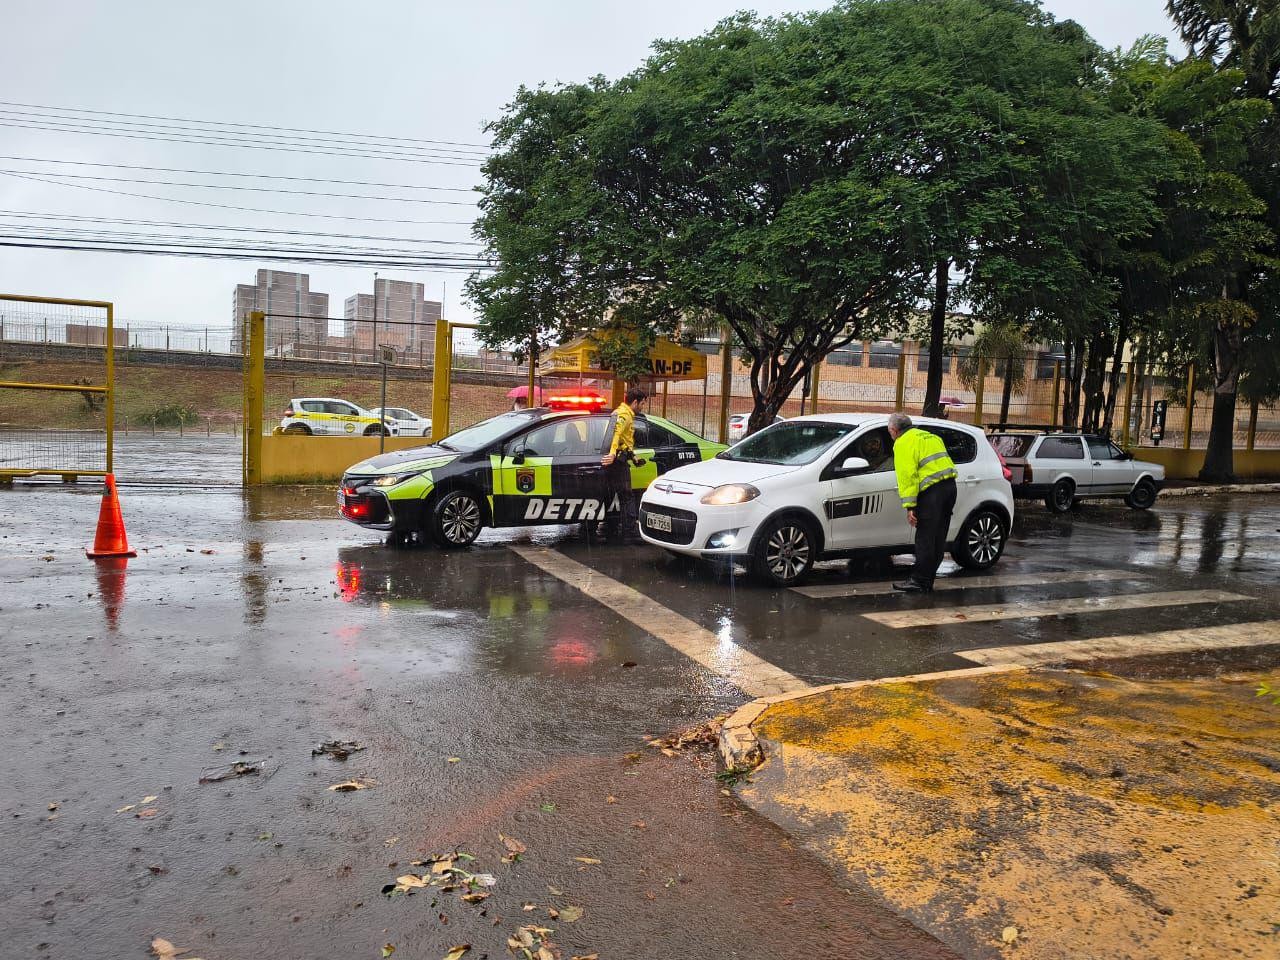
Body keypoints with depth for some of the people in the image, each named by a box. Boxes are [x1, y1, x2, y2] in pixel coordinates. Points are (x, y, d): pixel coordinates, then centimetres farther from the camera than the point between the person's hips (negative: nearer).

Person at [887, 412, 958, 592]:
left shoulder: (903, 443, -3)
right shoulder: (929, 436, 25)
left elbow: (907, 475, -14)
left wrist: (910, 506, -16)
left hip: (932, 490, -9)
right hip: (950, 485, 9)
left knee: (925, 539, -4)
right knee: (937, 538, 12)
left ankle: (919, 581, -1)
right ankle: (927, 580, 20)